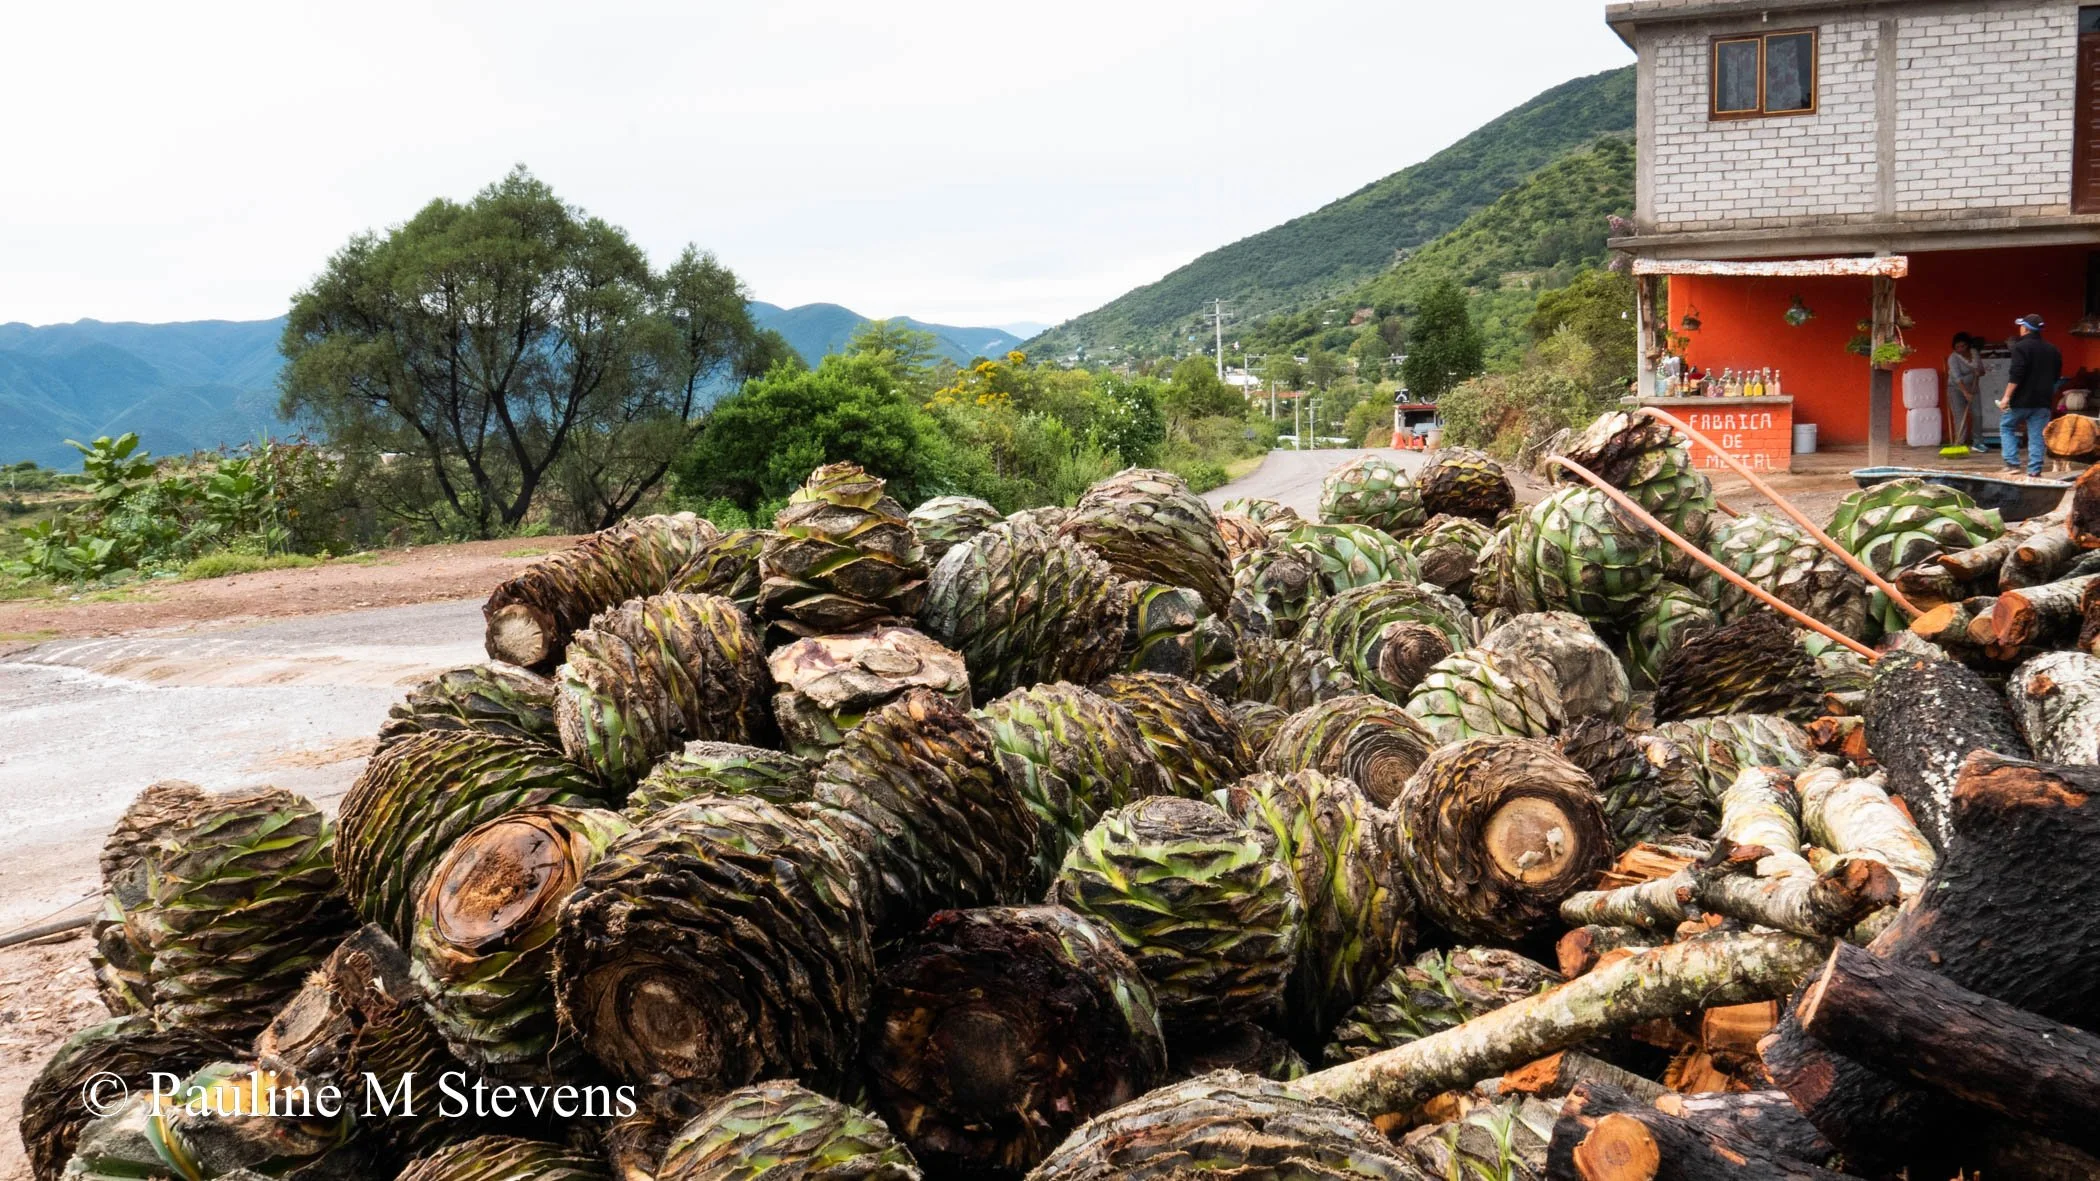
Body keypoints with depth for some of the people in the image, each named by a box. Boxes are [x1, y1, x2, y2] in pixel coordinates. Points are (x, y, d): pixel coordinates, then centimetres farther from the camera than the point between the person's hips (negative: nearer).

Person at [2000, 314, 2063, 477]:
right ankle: (2035, 469, 2)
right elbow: (2057, 375, 18)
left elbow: (2016, 375, -19)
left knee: (2007, 427, 12)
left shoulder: (2021, 347, -11)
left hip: (2022, 399, -5)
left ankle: (2012, 463, 1)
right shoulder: (2052, 350, 12)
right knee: (2037, 435, 6)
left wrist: (2007, 397, -18)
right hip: (2043, 402, 5)